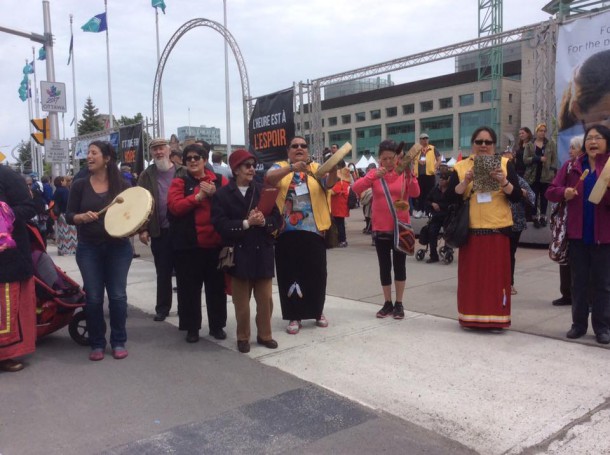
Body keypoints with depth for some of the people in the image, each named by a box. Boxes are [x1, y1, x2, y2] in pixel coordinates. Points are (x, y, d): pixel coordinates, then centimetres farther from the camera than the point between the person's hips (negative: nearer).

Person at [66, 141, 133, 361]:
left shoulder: (122, 185, 0)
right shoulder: (80, 185, 2)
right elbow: (69, 215, 1)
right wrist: (82, 217, -19)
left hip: (118, 247, -1)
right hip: (89, 248, 1)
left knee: (118, 295, 3)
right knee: (93, 297, 4)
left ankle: (118, 342, 17)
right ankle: (97, 344, 18)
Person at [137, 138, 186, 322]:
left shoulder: (183, 172, 2)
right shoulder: (147, 175, 5)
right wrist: (143, 229, -6)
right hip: (159, 232, 1)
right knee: (163, 272, 10)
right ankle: (162, 308, 21)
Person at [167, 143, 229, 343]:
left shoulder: (220, 180, 8)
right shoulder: (179, 182, 3)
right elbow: (174, 206, -12)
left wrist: (214, 194, -15)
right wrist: (198, 196, -15)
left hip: (215, 243, 2)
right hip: (188, 245, -1)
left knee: (216, 286, 10)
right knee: (189, 287, 6)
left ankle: (217, 325, 23)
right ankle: (192, 327, 19)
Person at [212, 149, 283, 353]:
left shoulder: (263, 190, 4)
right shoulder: (222, 194, -3)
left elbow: (277, 219, 2)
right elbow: (220, 224, -13)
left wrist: (263, 221, -18)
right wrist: (245, 223, -21)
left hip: (263, 253, 3)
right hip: (239, 254, -2)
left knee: (265, 298, 10)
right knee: (241, 300, 8)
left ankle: (264, 334, 26)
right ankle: (243, 337, 24)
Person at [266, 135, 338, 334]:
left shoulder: (316, 168, 9)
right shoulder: (280, 167, 7)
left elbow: (329, 184, -9)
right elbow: (269, 178, -14)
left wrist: (333, 170, -31)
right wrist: (292, 167, -28)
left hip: (313, 230, 1)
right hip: (287, 231, -1)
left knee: (316, 273, 8)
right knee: (290, 274, 4)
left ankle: (318, 311, 27)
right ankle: (294, 316, 16)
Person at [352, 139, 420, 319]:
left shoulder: (404, 173, -2)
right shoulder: (374, 173, 0)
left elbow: (415, 193, -15)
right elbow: (356, 188, -14)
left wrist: (409, 175, -29)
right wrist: (374, 176, -26)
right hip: (380, 228, 1)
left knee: (399, 265, 6)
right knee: (384, 266, 9)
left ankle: (399, 304, 17)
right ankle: (387, 303, 21)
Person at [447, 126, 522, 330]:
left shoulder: (505, 164, 4)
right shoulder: (460, 167, 5)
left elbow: (516, 197, -2)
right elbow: (451, 198, -3)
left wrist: (503, 181, -18)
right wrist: (465, 182, -17)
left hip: (498, 229, 0)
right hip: (471, 229, 1)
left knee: (497, 274, 4)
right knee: (471, 274, 6)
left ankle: (496, 317, 14)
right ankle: (471, 316, 17)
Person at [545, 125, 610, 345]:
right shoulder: (571, 166, 6)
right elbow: (550, 192, 5)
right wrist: (564, 192, -15)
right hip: (577, 234, 2)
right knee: (579, 281, 11)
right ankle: (579, 323, 22)